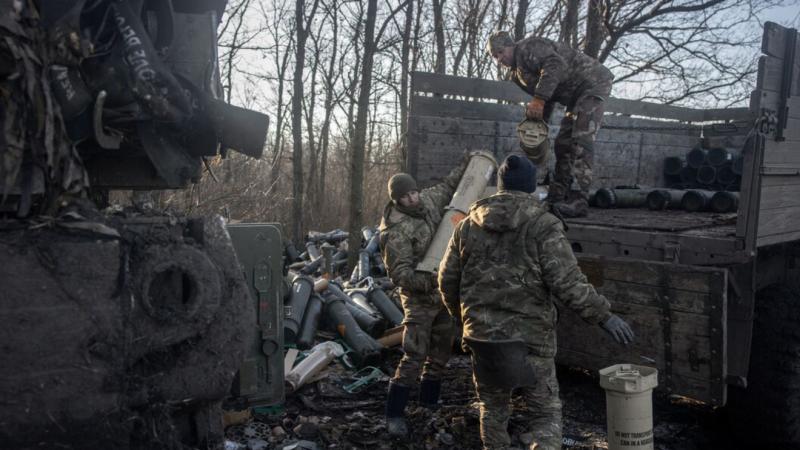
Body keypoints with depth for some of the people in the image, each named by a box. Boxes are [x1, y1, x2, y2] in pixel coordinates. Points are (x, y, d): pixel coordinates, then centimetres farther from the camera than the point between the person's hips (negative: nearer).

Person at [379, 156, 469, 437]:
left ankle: (429, 399, 35)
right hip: (420, 298, -8)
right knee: (414, 356, -10)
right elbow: (399, 273, -27)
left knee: (441, 349, 18)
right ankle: (394, 414, -1)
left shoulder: (428, 200, -2)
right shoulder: (396, 231, -24)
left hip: (443, 292, 8)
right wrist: (426, 281, -41)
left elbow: (447, 188, 21)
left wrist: (464, 167, 17)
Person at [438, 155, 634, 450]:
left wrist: (461, 315, 26)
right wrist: (604, 316, -9)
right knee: (546, 413, 8)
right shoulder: (543, 225, -10)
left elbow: (447, 279, 10)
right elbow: (567, 282, -18)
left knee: (492, 408, 22)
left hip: (481, 335, 4)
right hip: (529, 337, -4)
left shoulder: (468, 225, 5)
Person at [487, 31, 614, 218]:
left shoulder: (527, 47, -13)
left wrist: (538, 99, -34)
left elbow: (556, 65, -30)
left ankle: (579, 200, -24)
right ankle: (558, 197, 11)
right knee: (563, 142, 8)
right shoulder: (518, 73, 16)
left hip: (593, 81, -10)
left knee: (581, 140, -20)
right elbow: (549, 100, 19)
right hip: (577, 95, 11)